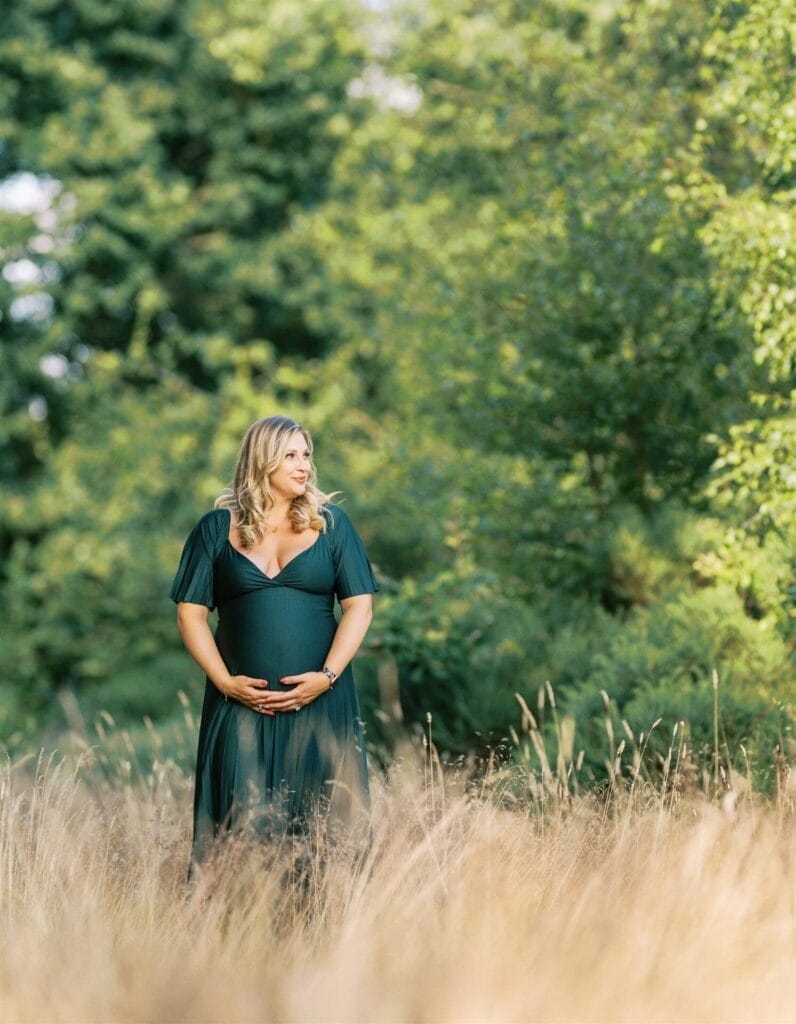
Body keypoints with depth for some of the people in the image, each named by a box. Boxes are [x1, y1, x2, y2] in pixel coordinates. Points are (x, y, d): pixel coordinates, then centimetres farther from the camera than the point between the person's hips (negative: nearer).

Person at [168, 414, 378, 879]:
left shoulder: (331, 522, 7)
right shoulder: (218, 527, 6)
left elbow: (359, 605, 3)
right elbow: (191, 613, 5)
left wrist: (328, 676, -9)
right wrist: (225, 681, -7)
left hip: (319, 700, 0)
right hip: (241, 701, 0)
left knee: (319, 826, -1)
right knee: (239, 827, -3)